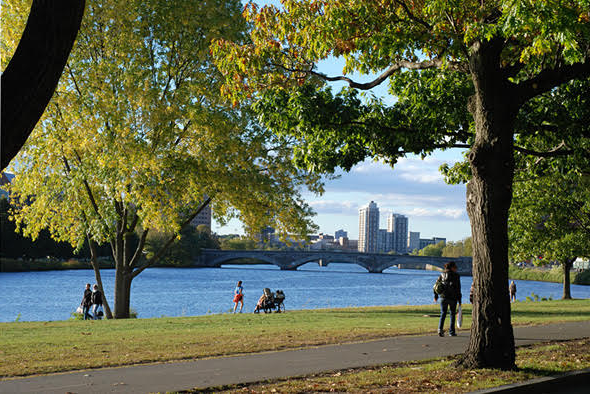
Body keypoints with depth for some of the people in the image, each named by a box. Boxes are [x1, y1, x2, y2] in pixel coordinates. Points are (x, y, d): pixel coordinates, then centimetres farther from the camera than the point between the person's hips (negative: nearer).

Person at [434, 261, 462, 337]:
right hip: (453, 298, -3)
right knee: (452, 314, 10)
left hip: (443, 297, 3)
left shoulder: (442, 275, 6)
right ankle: (451, 332, 13)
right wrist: (459, 299, -3)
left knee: (443, 314, 8)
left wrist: (436, 296, 15)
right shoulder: (456, 275, -5)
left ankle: (440, 329, -12)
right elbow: (458, 288, -7)